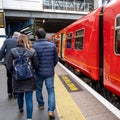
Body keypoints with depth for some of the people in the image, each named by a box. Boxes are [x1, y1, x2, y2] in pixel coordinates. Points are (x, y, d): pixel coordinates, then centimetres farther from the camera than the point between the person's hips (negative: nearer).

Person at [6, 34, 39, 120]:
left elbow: (9, 66, -6)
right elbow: (36, 66, -7)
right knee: (29, 99, 5)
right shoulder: (32, 51, -11)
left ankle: (21, 109, 53)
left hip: (17, 79, 3)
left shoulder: (12, 51, -10)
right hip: (29, 79, -2)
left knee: (19, 96, 25)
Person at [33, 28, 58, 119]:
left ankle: (41, 105, 38)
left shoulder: (34, 46, -13)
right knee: (51, 90, 10)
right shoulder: (52, 45, -5)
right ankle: (51, 110, 2)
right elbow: (56, 60, 1)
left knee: (38, 89, 21)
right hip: (50, 72, 1)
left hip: (38, 72, -1)